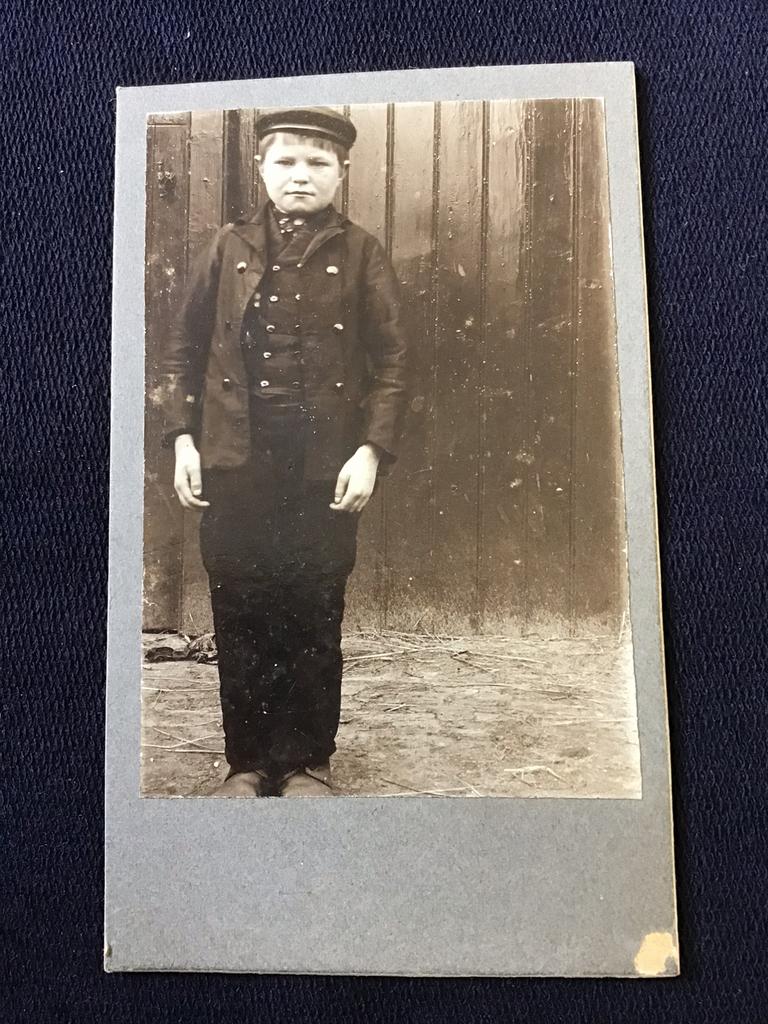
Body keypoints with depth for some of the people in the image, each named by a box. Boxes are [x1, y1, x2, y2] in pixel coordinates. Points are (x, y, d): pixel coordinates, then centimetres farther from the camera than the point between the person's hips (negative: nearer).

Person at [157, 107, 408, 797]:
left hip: (326, 469, -2)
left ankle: (308, 763, 23)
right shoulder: (230, 248, 10)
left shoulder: (361, 254, 5)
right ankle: (248, 761, 23)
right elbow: (185, 347, 12)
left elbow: (391, 361, 0)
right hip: (234, 464, 2)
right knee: (240, 619, 7)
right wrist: (183, 437, 1)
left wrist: (371, 451, -10)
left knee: (315, 621, 6)